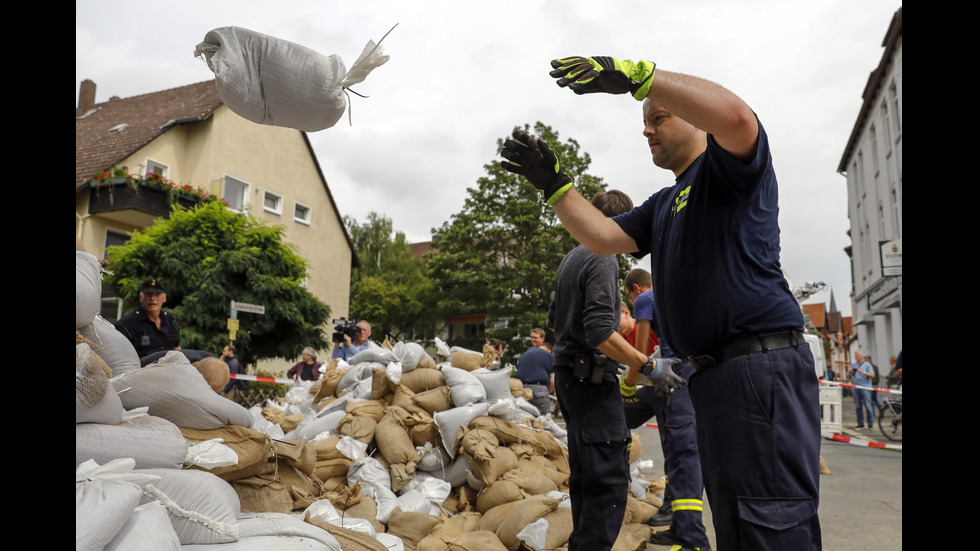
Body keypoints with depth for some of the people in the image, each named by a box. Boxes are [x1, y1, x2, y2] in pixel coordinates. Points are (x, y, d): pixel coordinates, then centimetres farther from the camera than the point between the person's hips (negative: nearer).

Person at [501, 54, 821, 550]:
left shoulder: (725, 166, -1)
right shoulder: (664, 204, 25)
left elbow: (736, 116, -25)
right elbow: (603, 237, 14)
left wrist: (637, 74, -26)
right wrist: (554, 185, 4)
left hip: (762, 365, -9)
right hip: (712, 375, 10)